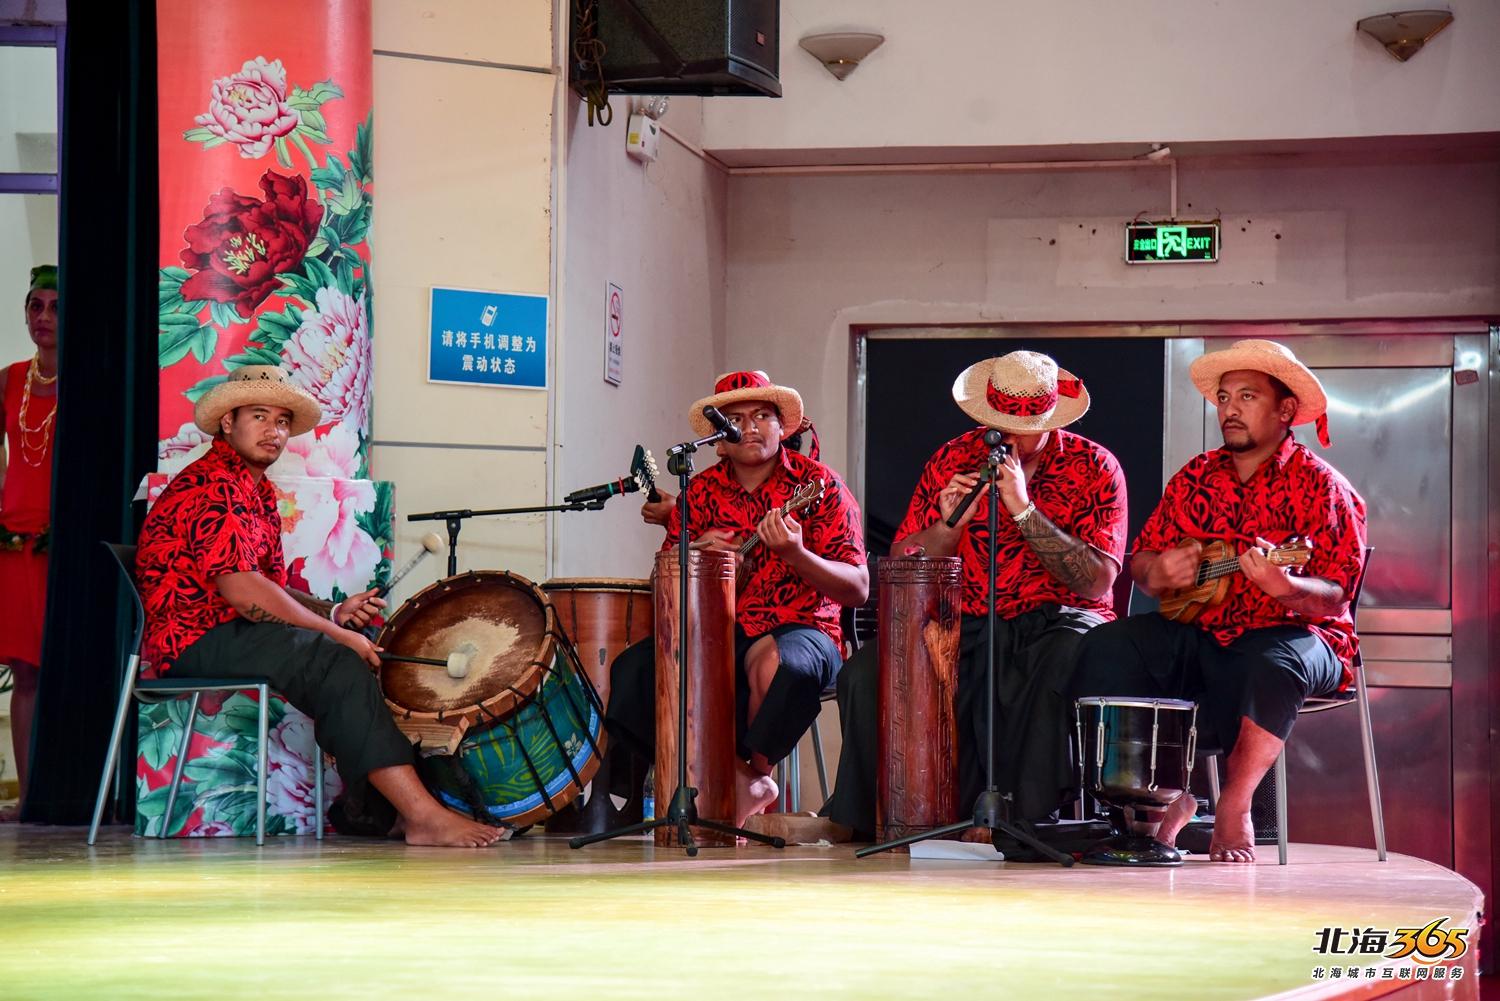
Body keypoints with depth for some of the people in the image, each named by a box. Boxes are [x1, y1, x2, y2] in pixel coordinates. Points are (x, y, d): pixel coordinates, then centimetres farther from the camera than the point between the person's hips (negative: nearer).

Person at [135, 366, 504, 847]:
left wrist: (333, 613, -1)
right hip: (199, 640, -10)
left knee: (371, 647, -1)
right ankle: (422, 815, -32)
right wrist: (333, 631, -19)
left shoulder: (259, 490, 22)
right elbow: (240, 589, -23)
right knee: (340, 666, -27)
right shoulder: (213, 486, -12)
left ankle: (383, 806, -12)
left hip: (232, 633, 10)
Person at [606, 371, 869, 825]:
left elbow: (857, 590, -8)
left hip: (800, 629, -4)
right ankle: (738, 780, -11)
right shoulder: (703, 490, 9)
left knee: (778, 665, -40)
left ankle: (752, 774, -10)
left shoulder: (817, 483, -2)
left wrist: (795, 553, -24)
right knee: (631, 672, -22)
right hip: (719, 632, 4)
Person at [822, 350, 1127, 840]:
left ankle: (1030, 818, -28)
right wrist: (947, 526, -17)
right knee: (868, 671, -22)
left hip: (1057, 620, -3)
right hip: (967, 626, 3)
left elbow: (1097, 582, -14)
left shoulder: (1093, 468, -2)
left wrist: (1024, 509, -20)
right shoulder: (953, 461, 6)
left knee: (1069, 663, -39)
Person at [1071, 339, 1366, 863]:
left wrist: (1283, 587, -35)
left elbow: (1335, 597, -13)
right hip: (1197, 635, 5)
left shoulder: (1321, 487, -5)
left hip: (1290, 633, -5)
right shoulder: (1196, 477, 11)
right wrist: (1159, 573, -11)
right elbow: (1140, 559, 14)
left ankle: (1234, 807, -18)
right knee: (1106, 649, -17)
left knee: (1275, 667, -39)